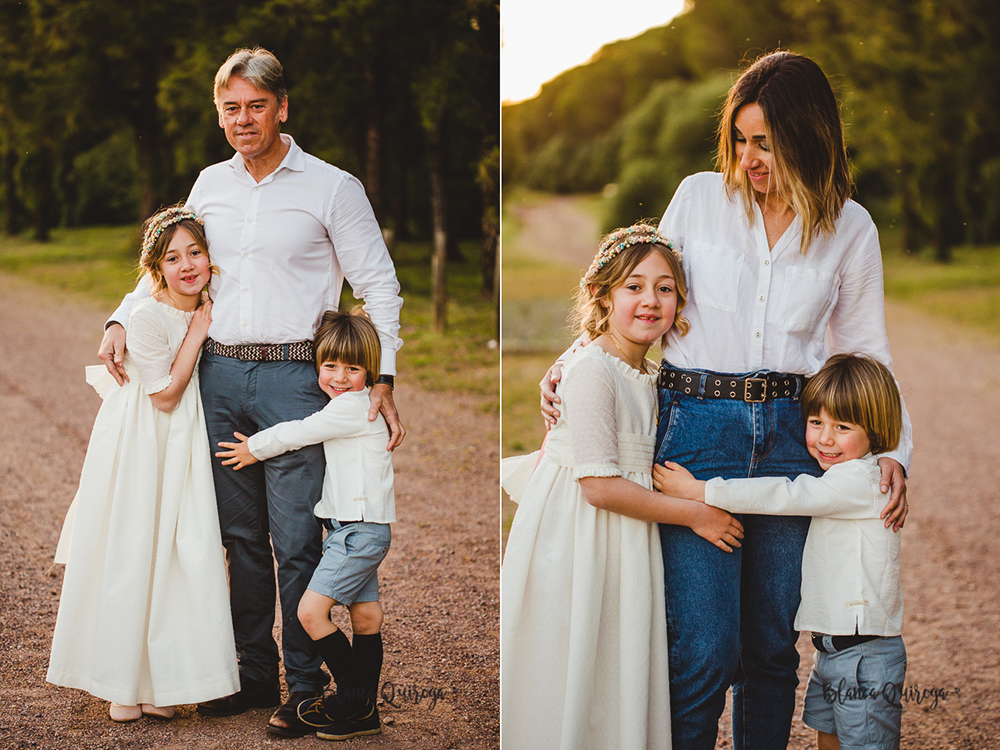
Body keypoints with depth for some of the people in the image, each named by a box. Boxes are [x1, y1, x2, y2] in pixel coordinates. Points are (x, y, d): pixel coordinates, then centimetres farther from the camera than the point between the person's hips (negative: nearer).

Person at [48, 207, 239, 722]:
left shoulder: (210, 310, 3)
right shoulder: (146, 317, -18)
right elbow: (166, 394, -17)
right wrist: (198, 333, -16)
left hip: (183, 445, 6)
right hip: (139, 446, -6)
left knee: (180, 553, 3)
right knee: (128, 554, 0)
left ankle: (160, 679, 14)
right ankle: (121, 682, 11)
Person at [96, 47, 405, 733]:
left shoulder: (331, 187, -1)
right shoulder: (210, 186, 12)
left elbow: (380, 287, 1)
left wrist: (382, 378, -7)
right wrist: (121, 320, 9)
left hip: (293, 376, -5)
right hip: (220, 374, 5)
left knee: (295, 539, -6)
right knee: (240, 535, 10)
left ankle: (306, 684, 6)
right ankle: (255, 672, 21)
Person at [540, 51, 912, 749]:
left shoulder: (851, 229, 7)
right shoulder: (699, 198, 4)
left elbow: (866, 350, 12)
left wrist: (892, 450, 0)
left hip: (789, 435, 2)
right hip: (697, 427, -1)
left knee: (772, 645, 7)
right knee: (705, 647, -7)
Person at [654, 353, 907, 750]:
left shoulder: (859, 479, -18)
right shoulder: (840, 479, 12)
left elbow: (783, 496, -21)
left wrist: (696, 490, -18)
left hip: (865, 654, -10)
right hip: (831, 649, 10)